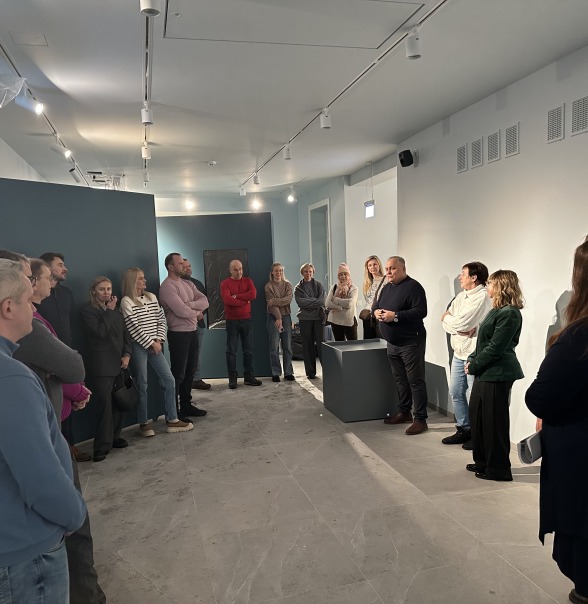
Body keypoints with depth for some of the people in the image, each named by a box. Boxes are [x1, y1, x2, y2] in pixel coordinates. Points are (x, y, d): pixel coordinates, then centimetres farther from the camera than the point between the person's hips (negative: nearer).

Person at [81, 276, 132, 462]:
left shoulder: (115, 310, 16)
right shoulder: (88, 310, -3)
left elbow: (125, 333, 14)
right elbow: (101, 331, -17)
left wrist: (127, 354, 1)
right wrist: (109, 311, -8)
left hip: (119, 362, 6)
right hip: (102, 364, -6)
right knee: (104, 404, -7)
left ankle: (114, 437, 20)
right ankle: (102, 445, 0)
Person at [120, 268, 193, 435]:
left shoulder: (151, 297, 10)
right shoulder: (126, 301, -8)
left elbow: (162, 320, 9)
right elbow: (133, 328, -13)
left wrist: (159, 340, -3)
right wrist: (151, 343, -11)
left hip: (154, 346, 6)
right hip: (138, 347, -6)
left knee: (169, 380, 2)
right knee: (142, 385, 1)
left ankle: (172, 420, 10)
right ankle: (144, 423, 15)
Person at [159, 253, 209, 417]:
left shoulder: (188, 284, 13)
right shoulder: (167, 287, -14)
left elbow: (205, 301, 1)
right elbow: (182, 311, -22)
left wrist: (189, 304, -16)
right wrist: (197, 312, -4)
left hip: (192, 331, 8)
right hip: (178, 334, -8)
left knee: (190, 371, 16)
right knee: (178, 374, -1)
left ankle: (186, 405, 29)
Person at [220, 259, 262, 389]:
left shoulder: (248, 281, 7)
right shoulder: (225, 283, -1)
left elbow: (253, 295, -12)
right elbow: (227, 300, -17)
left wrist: (236, 296, -13)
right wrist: (244, 301, -11)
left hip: (246, 320, 3)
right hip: (232, 321, -3)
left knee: (248, 350, 7)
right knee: (231, 350, 1)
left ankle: (249, 377, 16)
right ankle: (232, 378, 7)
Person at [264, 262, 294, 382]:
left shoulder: (287, 284, 8)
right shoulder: (268, 286, -1)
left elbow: (288, 299, -8)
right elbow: (271, 303, -9)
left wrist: (275, 301, -17)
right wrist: (278, 318, -17)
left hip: (286, 316, 3)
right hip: (273, 317, -3)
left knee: (287, 346, 4)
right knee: (274, 346, -2)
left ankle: (288, 372, 11)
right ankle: (276, 373, 6)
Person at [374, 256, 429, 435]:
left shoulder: (413, 287, -13)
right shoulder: (387, 287, 14)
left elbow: (421, 311, -21)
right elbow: (376, 305, 21)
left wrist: (395, 316, -24)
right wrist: (376, 311, -3)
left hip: (410, 343, -8)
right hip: (392, 344, 8)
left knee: (415, 380, -4)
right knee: (400, 380, 16)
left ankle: (420, 419, 2)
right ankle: (404, 412, 28)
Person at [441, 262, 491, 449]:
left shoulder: (482, 296, -14)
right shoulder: (461, 296, 13)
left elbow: (461, 322, -20)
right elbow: (446, 323, 6)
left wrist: (447, 317, -1)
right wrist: (460, 329, -13)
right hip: (459, 352, 9)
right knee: (456, 392, 14)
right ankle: (463, 430, 28)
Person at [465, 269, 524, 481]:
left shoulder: (509, 314, -17)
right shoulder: (497, 310, 13)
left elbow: (495, 348, -20)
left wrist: (473, 366, -12)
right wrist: (472, 360, 4)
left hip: (497, 374, -10)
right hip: (485, 372, 10)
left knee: (494, 421, 1)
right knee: (477, 416, 15)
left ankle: (499, 469, 15)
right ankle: (483, 461, 29)